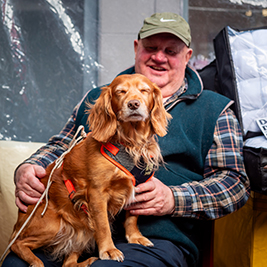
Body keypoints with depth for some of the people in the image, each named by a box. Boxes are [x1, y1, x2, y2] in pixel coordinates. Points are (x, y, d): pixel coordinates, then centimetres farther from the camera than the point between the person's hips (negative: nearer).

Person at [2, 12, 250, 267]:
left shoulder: (213, 110, 11)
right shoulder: (97, 99, 23)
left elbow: (235, 182, 4)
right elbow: (59, 147, 26)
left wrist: (173, 199, -12)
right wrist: (26, 170, 3)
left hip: (156, 237, -3)